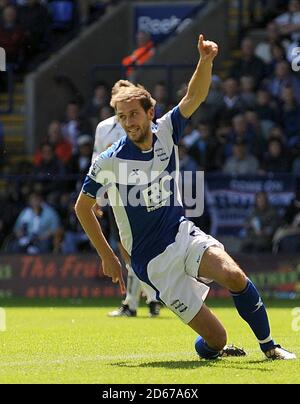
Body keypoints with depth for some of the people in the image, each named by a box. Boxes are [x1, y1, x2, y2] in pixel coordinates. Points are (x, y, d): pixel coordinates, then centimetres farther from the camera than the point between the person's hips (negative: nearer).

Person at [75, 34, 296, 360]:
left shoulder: (165, 132, 1)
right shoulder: (109, 162, -10)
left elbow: (195, 96, -6)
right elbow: (82, 207, 2)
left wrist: (206, 60, -25)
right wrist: (107, 256, 2)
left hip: (183, 235, 3)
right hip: (153, 262, -3)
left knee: (233, 275, -31)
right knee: (214, 339, -11)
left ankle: (268, 346, -11)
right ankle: (207, 349, 27)